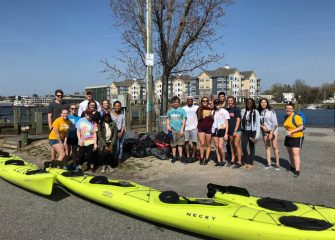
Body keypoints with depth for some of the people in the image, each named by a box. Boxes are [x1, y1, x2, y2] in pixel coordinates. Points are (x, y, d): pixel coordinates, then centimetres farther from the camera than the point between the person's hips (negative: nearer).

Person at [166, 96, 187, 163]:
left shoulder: (182, 110, 2)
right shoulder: (170, 110, 11)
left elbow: (184, 120, 0)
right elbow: (168, 119, 16)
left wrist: (182, 129, -8)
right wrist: (168, 125, -2)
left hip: (180, 129, -2)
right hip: (172, 129, 2)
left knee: (180, 143, 2)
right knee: (173, 144, 5)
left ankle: (180, 156, 12)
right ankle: (174, 156, 15)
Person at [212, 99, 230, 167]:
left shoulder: (224, 111, -2)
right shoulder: (213, 111, 10)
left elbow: (226, 123, -2)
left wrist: (226, 133, -6)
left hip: (221, 130, -4)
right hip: (214, 130, 4)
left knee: (220, 146, -9)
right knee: (216, 146, 4)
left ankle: (223, 160, 8)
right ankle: (218, 161, 12)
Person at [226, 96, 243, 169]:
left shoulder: (236, 109, -5)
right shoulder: (227, 109, 10)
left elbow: (238, 120, -9)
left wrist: (235, 130, -15)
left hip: (236, 130, -6)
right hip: (230, 130, 6)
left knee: (237, 145, -9)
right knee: (232, 145, 11)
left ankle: (239, 162, -5)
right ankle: (232, 160, 18)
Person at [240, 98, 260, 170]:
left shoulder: (255, 112, -7)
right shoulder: (243, 111, 3)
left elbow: (258, 124, -8)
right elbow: (241, 121, 8)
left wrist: (257, 136, -13)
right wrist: (241, 131, 5)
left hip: (252, 131, -3)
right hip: (245, 131, 3)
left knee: (251, 147, 6)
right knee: (243, 147, -5)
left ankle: (251, 163, 17)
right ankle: (247, 162, 16)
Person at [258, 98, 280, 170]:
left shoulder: (271, 111, -9)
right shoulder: (259, 112, 2)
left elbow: (275, 123, -10)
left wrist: (271, 133, -14)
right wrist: (262, 126, -11)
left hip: (273, 131, -4)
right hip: (264, 131, 4)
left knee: (275, 147, -4)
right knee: (267, 147, 8)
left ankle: (277, 163, 5)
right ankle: (269, 163, 15)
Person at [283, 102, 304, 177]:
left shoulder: (296, 117, -18)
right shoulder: (286, 117, 8)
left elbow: (301, 127, -21)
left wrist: (291, 131, -25)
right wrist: (287, 132, 14)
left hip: (297, 137, -8)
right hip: (288, 137, 8)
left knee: (295, 154, -13)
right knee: (290, 153, 14)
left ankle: (297, 170, -12)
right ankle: (293, 167, 30)